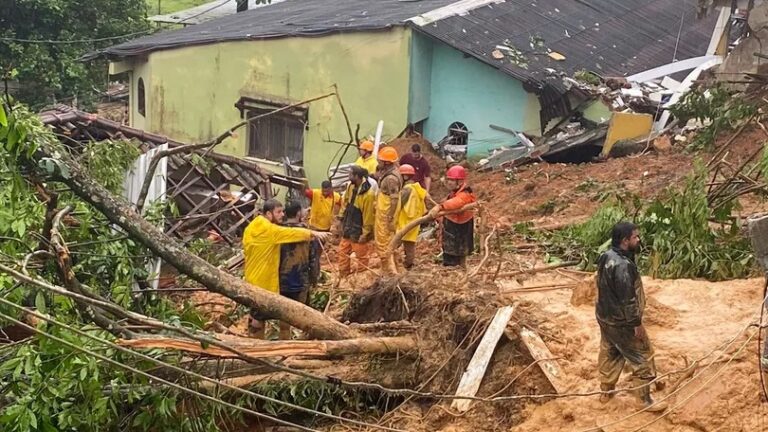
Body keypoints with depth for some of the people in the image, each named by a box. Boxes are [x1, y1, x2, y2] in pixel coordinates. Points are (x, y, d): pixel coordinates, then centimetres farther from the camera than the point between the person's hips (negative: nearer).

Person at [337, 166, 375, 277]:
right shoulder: (350, 187, 0)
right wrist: (342, 217, 12)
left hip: (358, 231, -8)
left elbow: (368, 215, -22)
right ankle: (342, 276, 28)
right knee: (343, 252, 16)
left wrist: (365, 233, -18)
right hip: (348, 229, 8)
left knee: (361, 256, 6)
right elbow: (345, 202, 15)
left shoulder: (368, 194, -25)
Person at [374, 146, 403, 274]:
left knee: (383, 244, -2)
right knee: (384, 243, 22)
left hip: (386, 216, -10)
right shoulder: (385, 172, 4)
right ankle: (386, 270, 35)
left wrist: (390, 219, -23)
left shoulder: (391, 178, -26)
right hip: (382, 214, 10)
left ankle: (391, 272, 6)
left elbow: (394, 200, -26)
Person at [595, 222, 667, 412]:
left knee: (609, 353, 23)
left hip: (605, 316, 9)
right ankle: (646, 400, 17)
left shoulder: (606, 256, -1)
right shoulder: (622, 265, -31)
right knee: (642, 357, 6)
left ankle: (606, 391, 38)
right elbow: (627, 298, -27)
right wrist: (636, 323, -17)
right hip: (621, 322, -9)